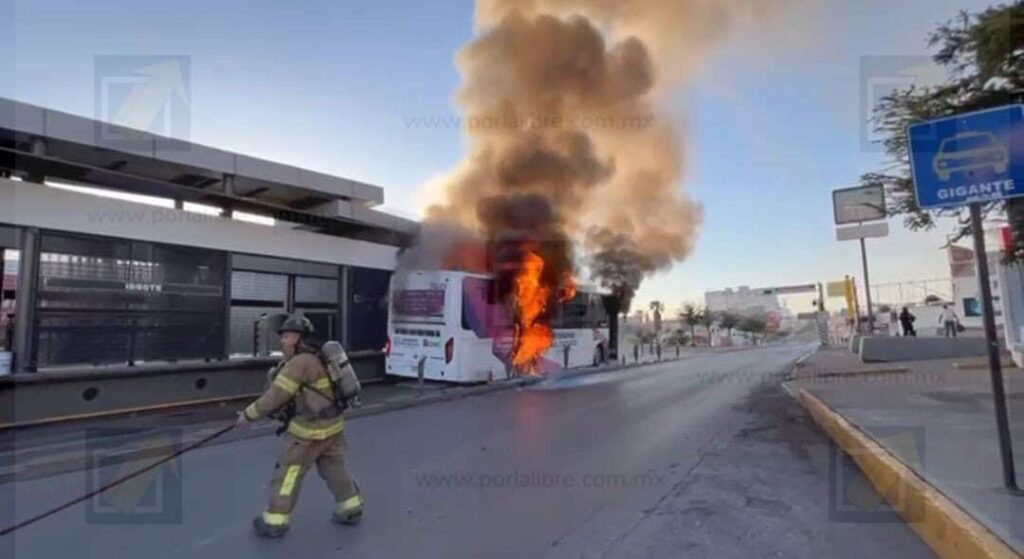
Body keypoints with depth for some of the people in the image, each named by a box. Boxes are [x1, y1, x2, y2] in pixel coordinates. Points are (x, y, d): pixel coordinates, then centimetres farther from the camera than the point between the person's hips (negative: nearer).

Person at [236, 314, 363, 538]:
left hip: (310, 428, -9)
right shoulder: (313, 358, 10)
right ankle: (351, 509, 28)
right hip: (332, 424, 9)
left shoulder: (299, 363, -19)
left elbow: (276, 395, -17)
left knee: (288, 471, 7)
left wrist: (249, 414, -6)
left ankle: (275, 521, 19)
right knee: (334, 467, 19)